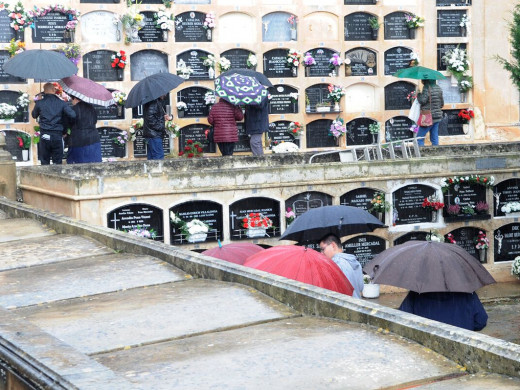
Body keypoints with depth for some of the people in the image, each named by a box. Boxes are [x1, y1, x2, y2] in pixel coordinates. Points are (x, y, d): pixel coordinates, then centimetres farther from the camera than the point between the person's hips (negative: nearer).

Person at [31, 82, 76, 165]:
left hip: (44, 136, 1)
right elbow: (73, 115, -10)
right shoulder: (61, 103, -2)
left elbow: (34, 115, 18)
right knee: (57, 162, 6)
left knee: (45, 162, 8)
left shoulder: (39, 103, 0)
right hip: (57, 136, -1)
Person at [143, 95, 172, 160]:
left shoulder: (158, 102, 18)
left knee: (151, 158, 11)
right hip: (154, 135, -10)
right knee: (159, 157, -12)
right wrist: (162, 128, -17)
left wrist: (167, 117, 7)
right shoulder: (153, 102, -14)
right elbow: (150, 118, -22)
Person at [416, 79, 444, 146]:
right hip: (437, 117, 8)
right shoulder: (438, 88, 9)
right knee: (434, 138, 12)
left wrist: (418, 93, -4)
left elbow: (422, 101, -20)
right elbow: (442, 103, 14)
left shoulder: (427, 88, -14)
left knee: (419, 137, -2)